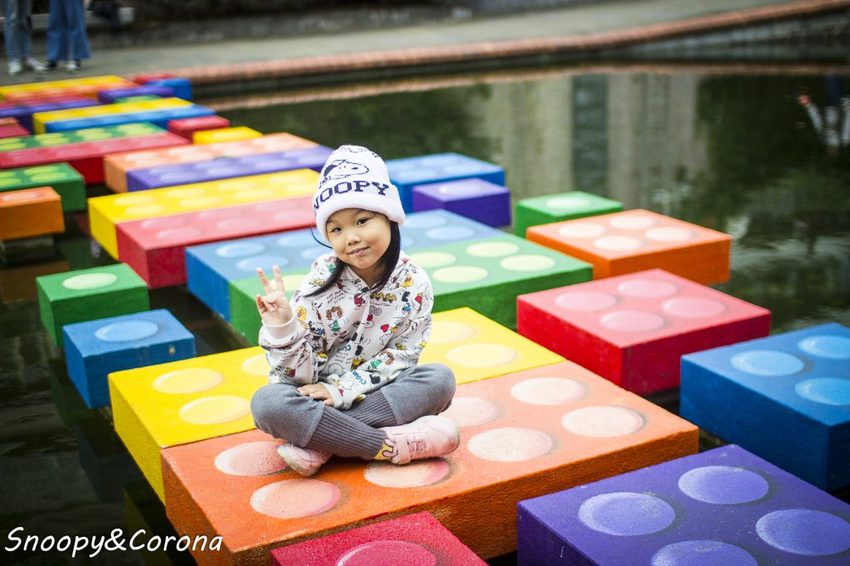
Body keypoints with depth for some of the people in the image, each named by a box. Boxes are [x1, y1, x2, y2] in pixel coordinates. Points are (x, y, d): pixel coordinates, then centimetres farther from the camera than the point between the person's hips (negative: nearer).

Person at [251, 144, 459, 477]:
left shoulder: (414, 284, -12)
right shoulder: (321, 282, -15)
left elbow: (398, 359, -9)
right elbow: (301, 375, -15)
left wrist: (338, 389, -19)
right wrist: (281, 327, -34)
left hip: (377, 395, 2)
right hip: (314, 399, -1)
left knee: (440, 379, -24)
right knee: (267, 403, -31)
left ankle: (318, 443, -26)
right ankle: (391, 443, -28)